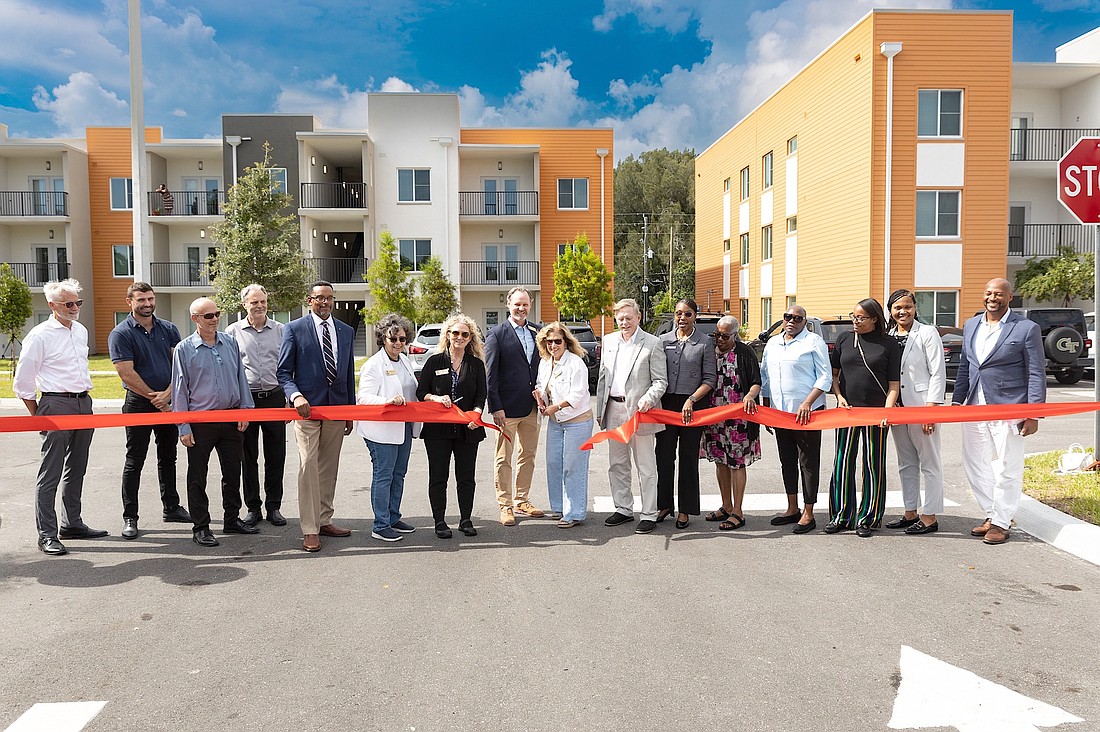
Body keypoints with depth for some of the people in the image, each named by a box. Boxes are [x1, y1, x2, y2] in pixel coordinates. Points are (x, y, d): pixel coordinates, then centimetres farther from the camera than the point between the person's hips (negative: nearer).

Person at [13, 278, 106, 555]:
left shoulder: (81, 331, 11)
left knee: (76, 470, 15)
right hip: (56, 404, -7)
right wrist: (38, 416, -4)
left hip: (83, 403, 7)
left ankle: (72, 524, 25)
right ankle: (47, 534, 2)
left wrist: (83, 396, 18)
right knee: (50, 474, -4)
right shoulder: (40, 335, -9)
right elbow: (22, 383, -7)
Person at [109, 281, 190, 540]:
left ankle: (171, 507, 26)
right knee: (134, 461, 1)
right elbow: (127, 374, -12)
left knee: (168, 457, 14)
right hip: (139, 404, -4)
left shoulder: (168, 329, 7)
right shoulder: (120, 334, -6)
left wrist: (168, 394, -13)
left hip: (169, 402, 4)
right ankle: (129, 517, 9)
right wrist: (155, 399, -11)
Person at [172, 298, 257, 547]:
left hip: (231, 419, 4)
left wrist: (244, 411, 4)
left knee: (232, 472, 13)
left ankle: (232, 519, 27)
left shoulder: (230, 343, 6)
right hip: (200, 421, -4)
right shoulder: (185, 349, -4)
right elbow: (179, 389, -4)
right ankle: (200, 527, 15)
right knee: (197, 477, 4)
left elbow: (241, 377, 10)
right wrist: (183, 427, -8)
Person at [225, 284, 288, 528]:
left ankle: (274, 506, 16)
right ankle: (253, 507, 18)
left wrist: (290, 399, 4)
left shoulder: (280, 330, 6)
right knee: (247, 457, 7)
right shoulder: (233, 331, 4)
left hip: (274, 398, 0)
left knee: (276, 456, 5)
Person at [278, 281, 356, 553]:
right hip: (308, 407, -4)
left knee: (329, 468, 12)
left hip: (337, 408, 5)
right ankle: (309, 530, -1)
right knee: (308, 467, -7)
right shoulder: (295, 329, -1)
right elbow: (283, 372, -2)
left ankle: (324, 521, 23)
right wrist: (295, 396, -20)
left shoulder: (346, 331, 12)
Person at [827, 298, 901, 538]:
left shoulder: (888, 344, 0)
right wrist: (839, 397, -1)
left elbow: (894, 384, 0)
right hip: (847, 410, 2)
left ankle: (867, 519, 15)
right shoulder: (844, 339, 7)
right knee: (843, 464, 4)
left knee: (873, 465, 4)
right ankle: (841, 517, 14)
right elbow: (833, 373, 14)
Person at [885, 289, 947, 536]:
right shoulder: (888, 336, 9)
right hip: (896, 408, 6)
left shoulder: (927, 333, -5)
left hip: (921, 407, -6)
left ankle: (930, 517, 8)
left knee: (929, 464, 2)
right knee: (906, 464, 14)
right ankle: (910, 513, 23)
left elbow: (938, 373, -9)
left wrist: (931, 408, -15)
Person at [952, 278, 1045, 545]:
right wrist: (957, 400, 13)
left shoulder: (1027, 328, -5)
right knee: (976, 467, 11)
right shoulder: (970, 326, 11)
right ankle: (992, 515, 26)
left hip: (1009, 410, -5)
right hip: (974, 409, 6)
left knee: (1007, 470, 2)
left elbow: (1037, 373, -6)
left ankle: (1001, 522, 15)